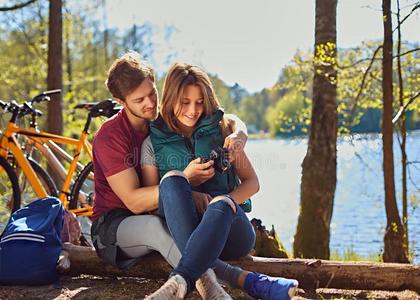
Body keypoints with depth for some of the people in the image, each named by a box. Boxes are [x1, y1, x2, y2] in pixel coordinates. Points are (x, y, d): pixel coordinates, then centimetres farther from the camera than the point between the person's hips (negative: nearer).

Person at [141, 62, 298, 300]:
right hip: (181, 231, 0)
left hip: (228, 225, 0)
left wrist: (224, 203, -12)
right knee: (171, 179, -30)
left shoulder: (221, 130, 11)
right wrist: (185, 178, -12)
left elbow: (252, 182, 9)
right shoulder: (153, 142, 9)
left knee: (221, 204, -35)